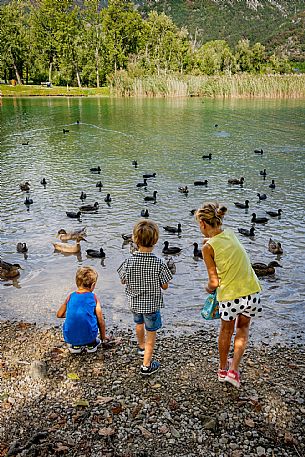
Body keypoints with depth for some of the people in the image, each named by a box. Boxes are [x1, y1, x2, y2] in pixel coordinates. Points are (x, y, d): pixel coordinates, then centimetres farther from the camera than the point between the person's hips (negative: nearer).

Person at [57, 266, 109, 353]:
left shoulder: (70, 297, 5)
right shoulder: (93, 297, 0)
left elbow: (59, 315, 15)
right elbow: (101, 321, 2)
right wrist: (103, 336, 19)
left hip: (70, 338, 2)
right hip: (88, 336, -2)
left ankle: (75, 345, 20)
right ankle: (91, 343, 24)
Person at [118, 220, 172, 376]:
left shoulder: (129, 261, -20)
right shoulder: (159, 263, -25)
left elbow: (123, 281, -5)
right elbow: (165, 286, -14)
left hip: (135, 302, 3)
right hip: (152, 304, -3)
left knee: (139, 324, 31)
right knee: (151, 333, 14)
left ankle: (141, 347, 56)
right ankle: (146, 365, 21)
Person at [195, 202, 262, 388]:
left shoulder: (208, 247, -14)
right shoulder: (231, 233, -1)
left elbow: (214, 282, -11)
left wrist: (208, 289, 7)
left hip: (229, 296, -3)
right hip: (251, 291, 4)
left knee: (226, 330, 24)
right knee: (243, 327, 27)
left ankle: (223, 369, 43)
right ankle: (234, 370, 24)